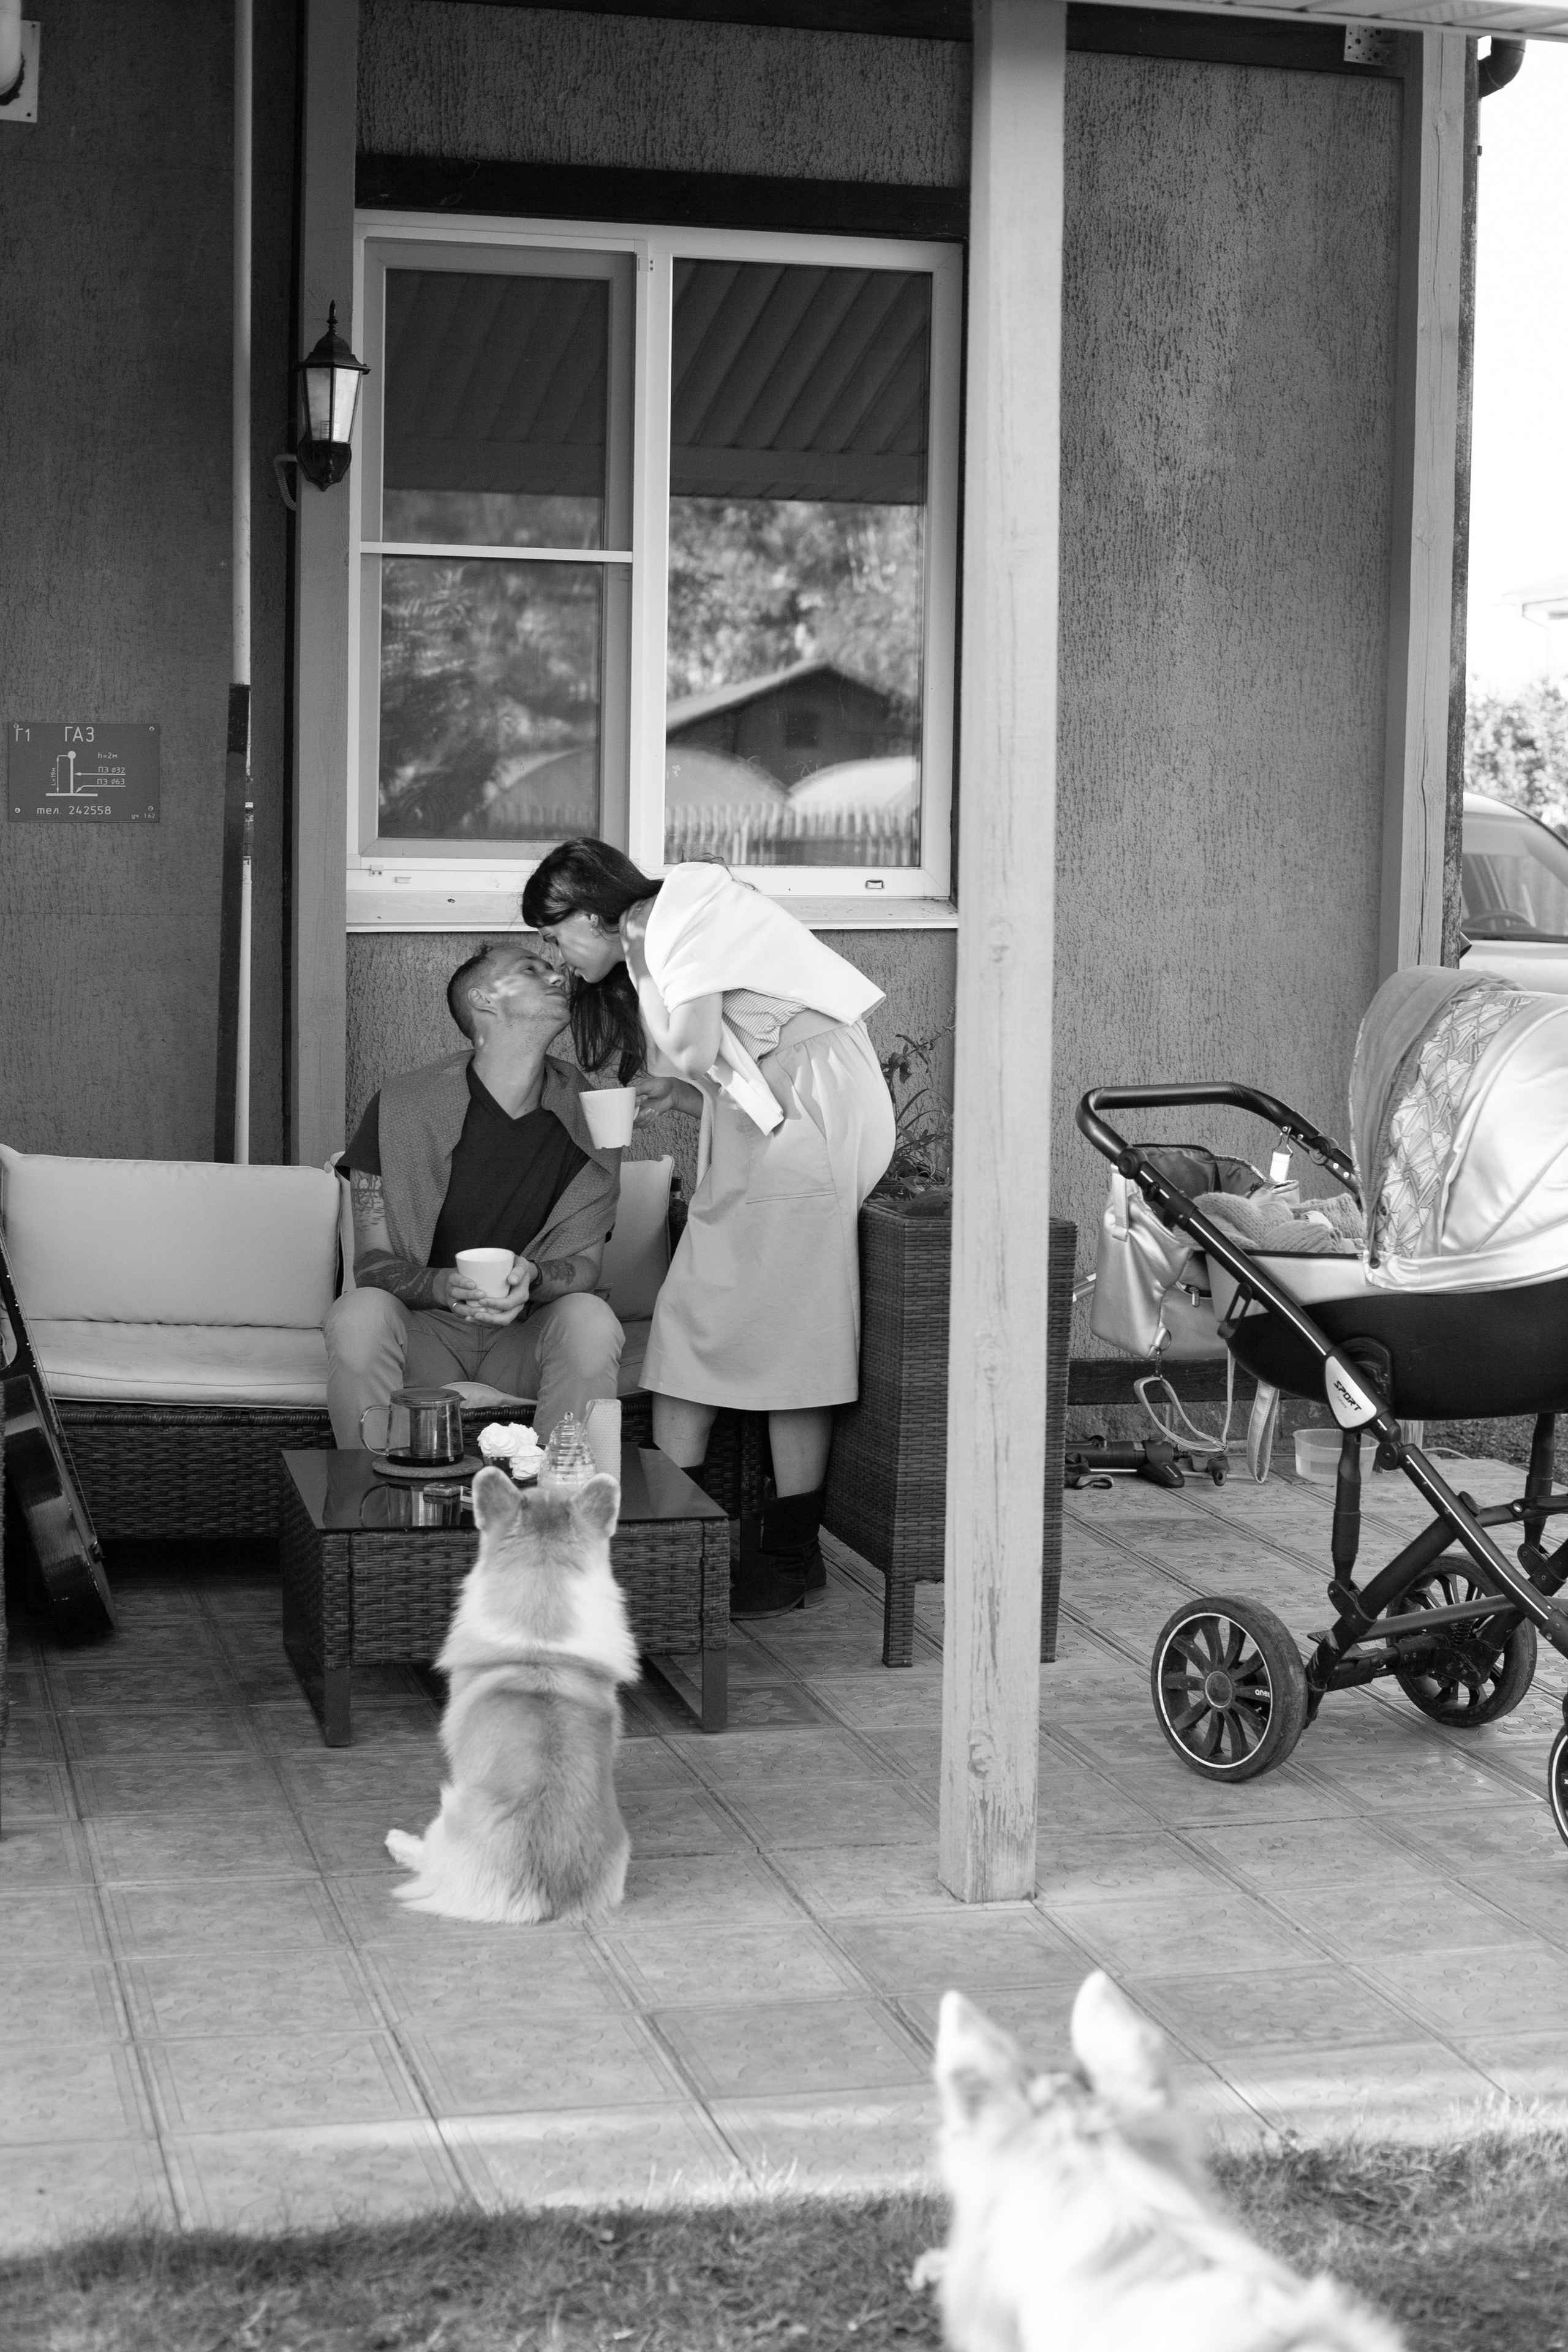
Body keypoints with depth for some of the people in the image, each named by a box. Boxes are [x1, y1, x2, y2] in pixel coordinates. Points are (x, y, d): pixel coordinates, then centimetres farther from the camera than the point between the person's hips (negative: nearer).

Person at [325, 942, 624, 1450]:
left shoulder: (587, 1116, -2)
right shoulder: (401, 1107, -8)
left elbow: (585, 1262, -2)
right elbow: (373, 1262, -8)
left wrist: (529, 1278, -26)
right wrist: (447, 1287, -30)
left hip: (528, 1330, 1)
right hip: (424, 1326, -1)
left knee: (591, 1322, -30)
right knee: (358, 1314, -32)